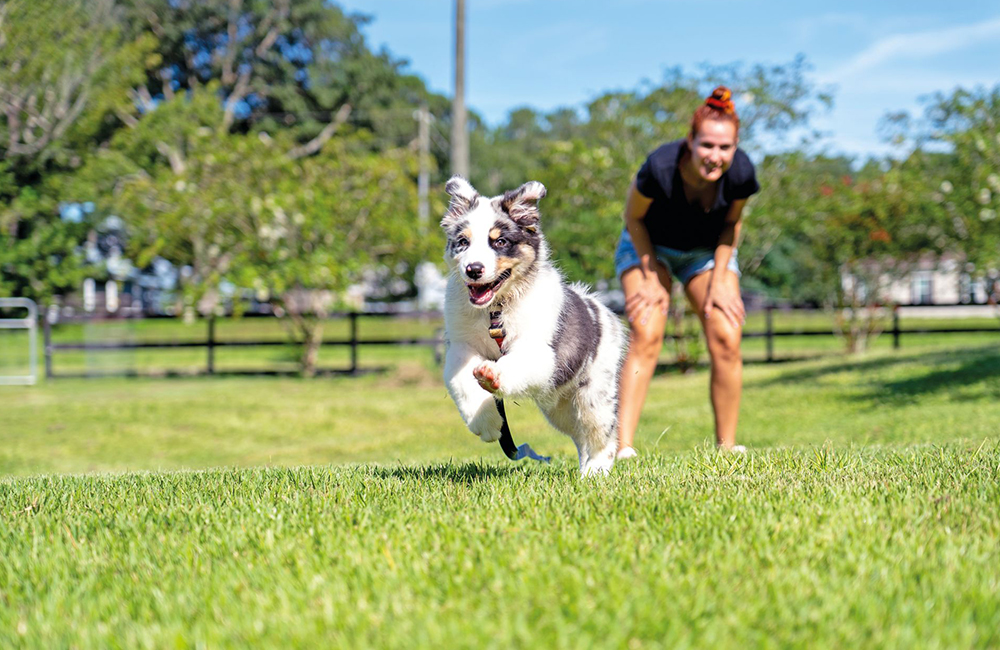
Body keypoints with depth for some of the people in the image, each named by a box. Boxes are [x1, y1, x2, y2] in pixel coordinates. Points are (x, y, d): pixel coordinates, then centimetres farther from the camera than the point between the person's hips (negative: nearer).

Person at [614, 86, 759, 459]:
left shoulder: (741, 173, -28)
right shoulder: (660, 167, -36)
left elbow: (731, 224, -6)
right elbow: (634, 219, -15)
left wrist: (720, 280, -10)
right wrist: (651, 279, -13)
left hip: (707, 251, 3)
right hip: (649, 246, -2)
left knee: (727, 341, -12)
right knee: (645, 337, -20)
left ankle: (727, 447, 1)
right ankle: (622, 447, -24)